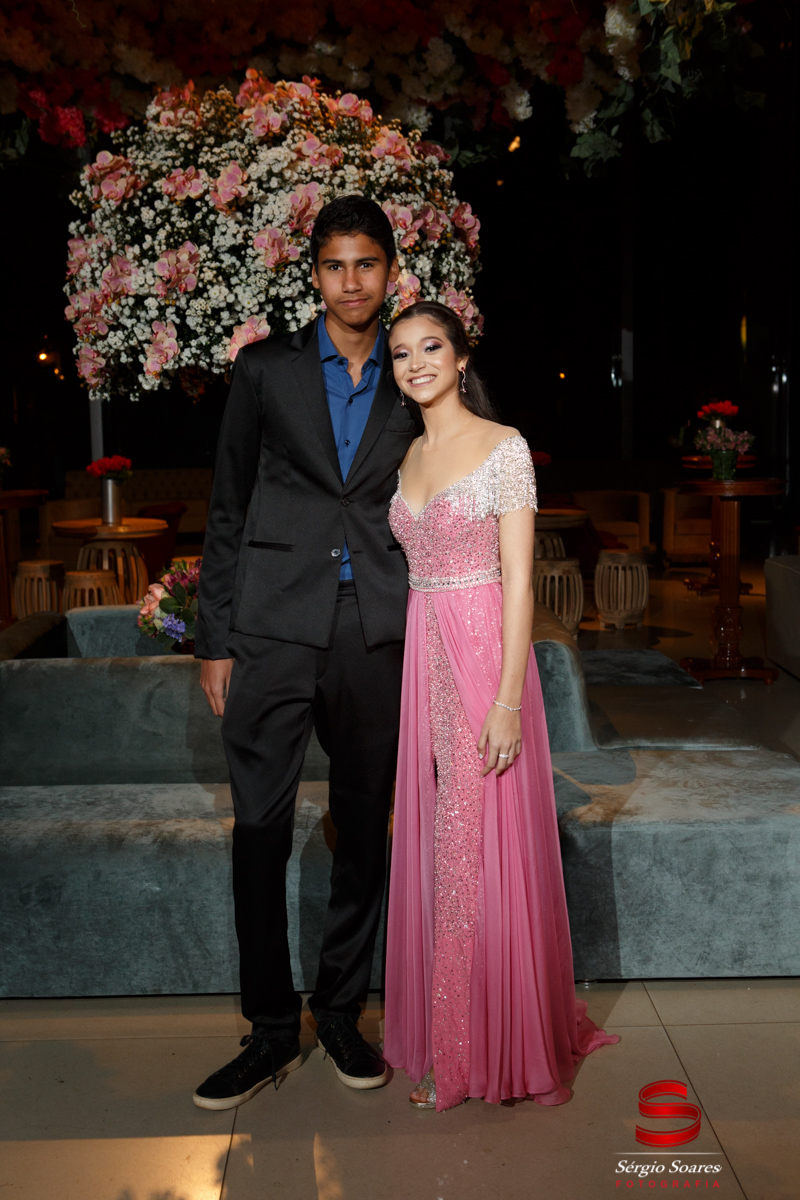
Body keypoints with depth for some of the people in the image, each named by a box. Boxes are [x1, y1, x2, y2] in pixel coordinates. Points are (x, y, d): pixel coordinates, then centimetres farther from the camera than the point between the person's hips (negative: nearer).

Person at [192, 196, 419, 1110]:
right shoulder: (266, 370, 6)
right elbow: (227, 512, 6)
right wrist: (215, 641, 1)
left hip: (378, 639, 2)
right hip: (275, 632, -1)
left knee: (363, 833, 9)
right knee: (259, 832, -1)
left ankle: (341, 1012, 25)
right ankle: (271, 1030, 14)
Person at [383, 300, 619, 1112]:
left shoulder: (503, 446, -7)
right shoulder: (409, 456, 13)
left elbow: (518, 579, -12)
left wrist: (508, 699, -18)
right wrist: (419, 674, 12)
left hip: (484, 653, -6)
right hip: (422, 657, 7)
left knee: (484, 847, -1)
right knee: (433, 846, 10)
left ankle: (507, 1040, 15)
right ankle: (444, 1045, 23)